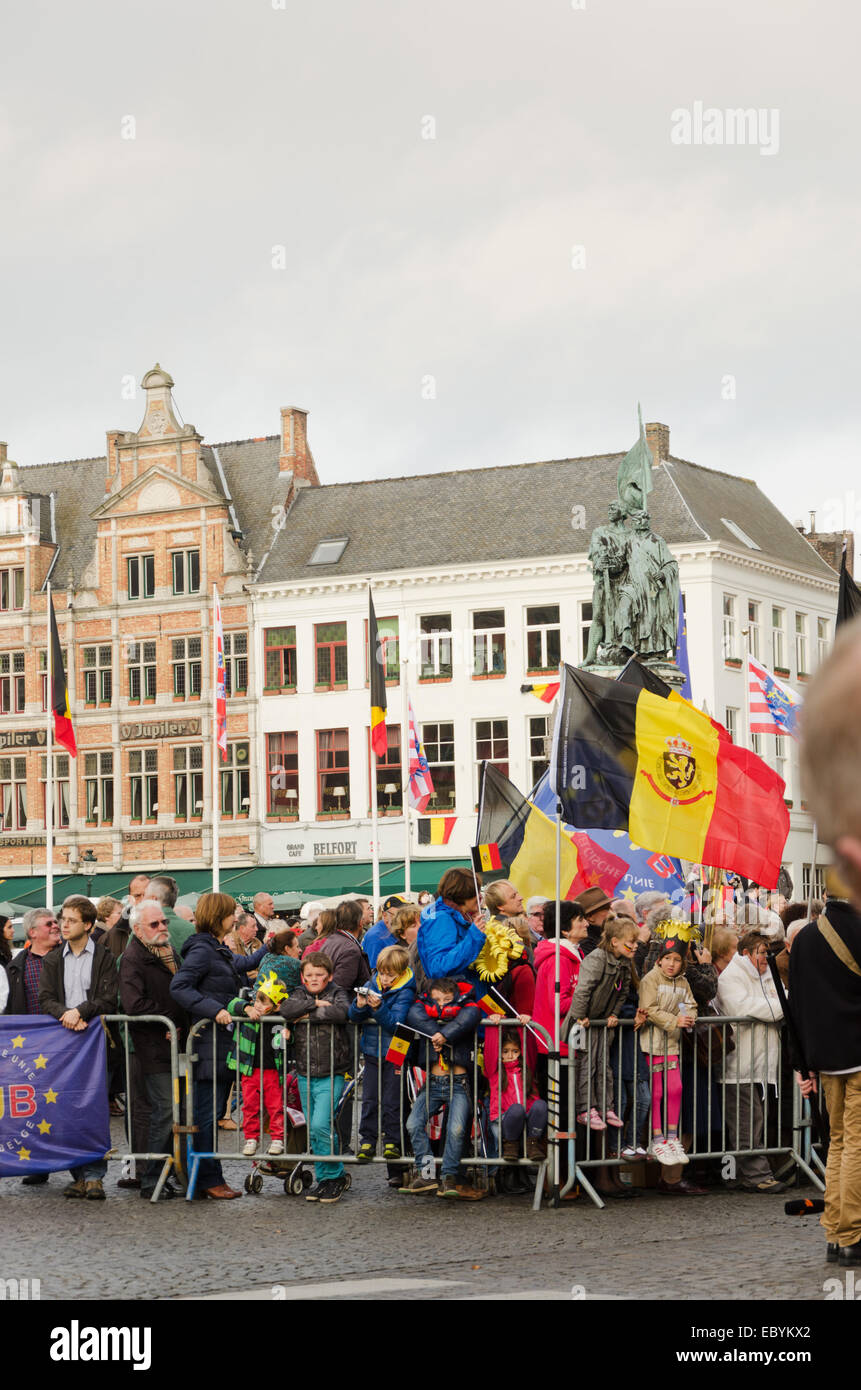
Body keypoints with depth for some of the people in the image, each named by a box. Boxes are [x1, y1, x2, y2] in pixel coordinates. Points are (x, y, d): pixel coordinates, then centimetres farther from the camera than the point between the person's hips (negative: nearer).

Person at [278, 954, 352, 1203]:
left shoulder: (337, 994, 1)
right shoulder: (300, 994, 10)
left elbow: (342, 1012, -21)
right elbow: (286, 1009, -10)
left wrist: (309, 1015, -14)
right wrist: (314, 1004, -15)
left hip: (331, 1075, -5)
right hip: (305, 1075, 5)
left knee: (321, 1125, -15)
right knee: (313, 1131, 9)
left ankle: (335, 1176, -1)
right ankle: (323, 1178, 18)